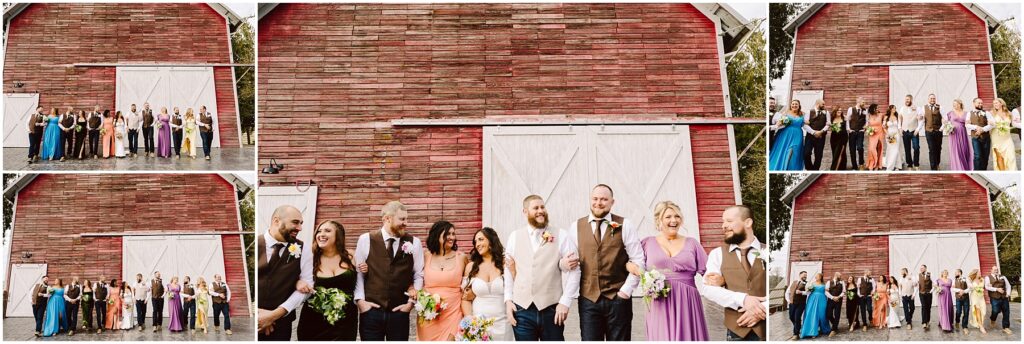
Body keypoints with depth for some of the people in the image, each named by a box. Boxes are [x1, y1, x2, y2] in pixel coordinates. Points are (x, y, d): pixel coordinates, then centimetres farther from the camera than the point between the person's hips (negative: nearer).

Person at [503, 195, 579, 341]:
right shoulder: (514, 237, 8)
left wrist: (565, 302, -9)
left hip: (551, 310, -2)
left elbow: (573, 270, -3)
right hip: (522, 309, 2)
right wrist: (508, 300, 1)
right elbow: (508, 270, 9)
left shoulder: (561, 236, 1)